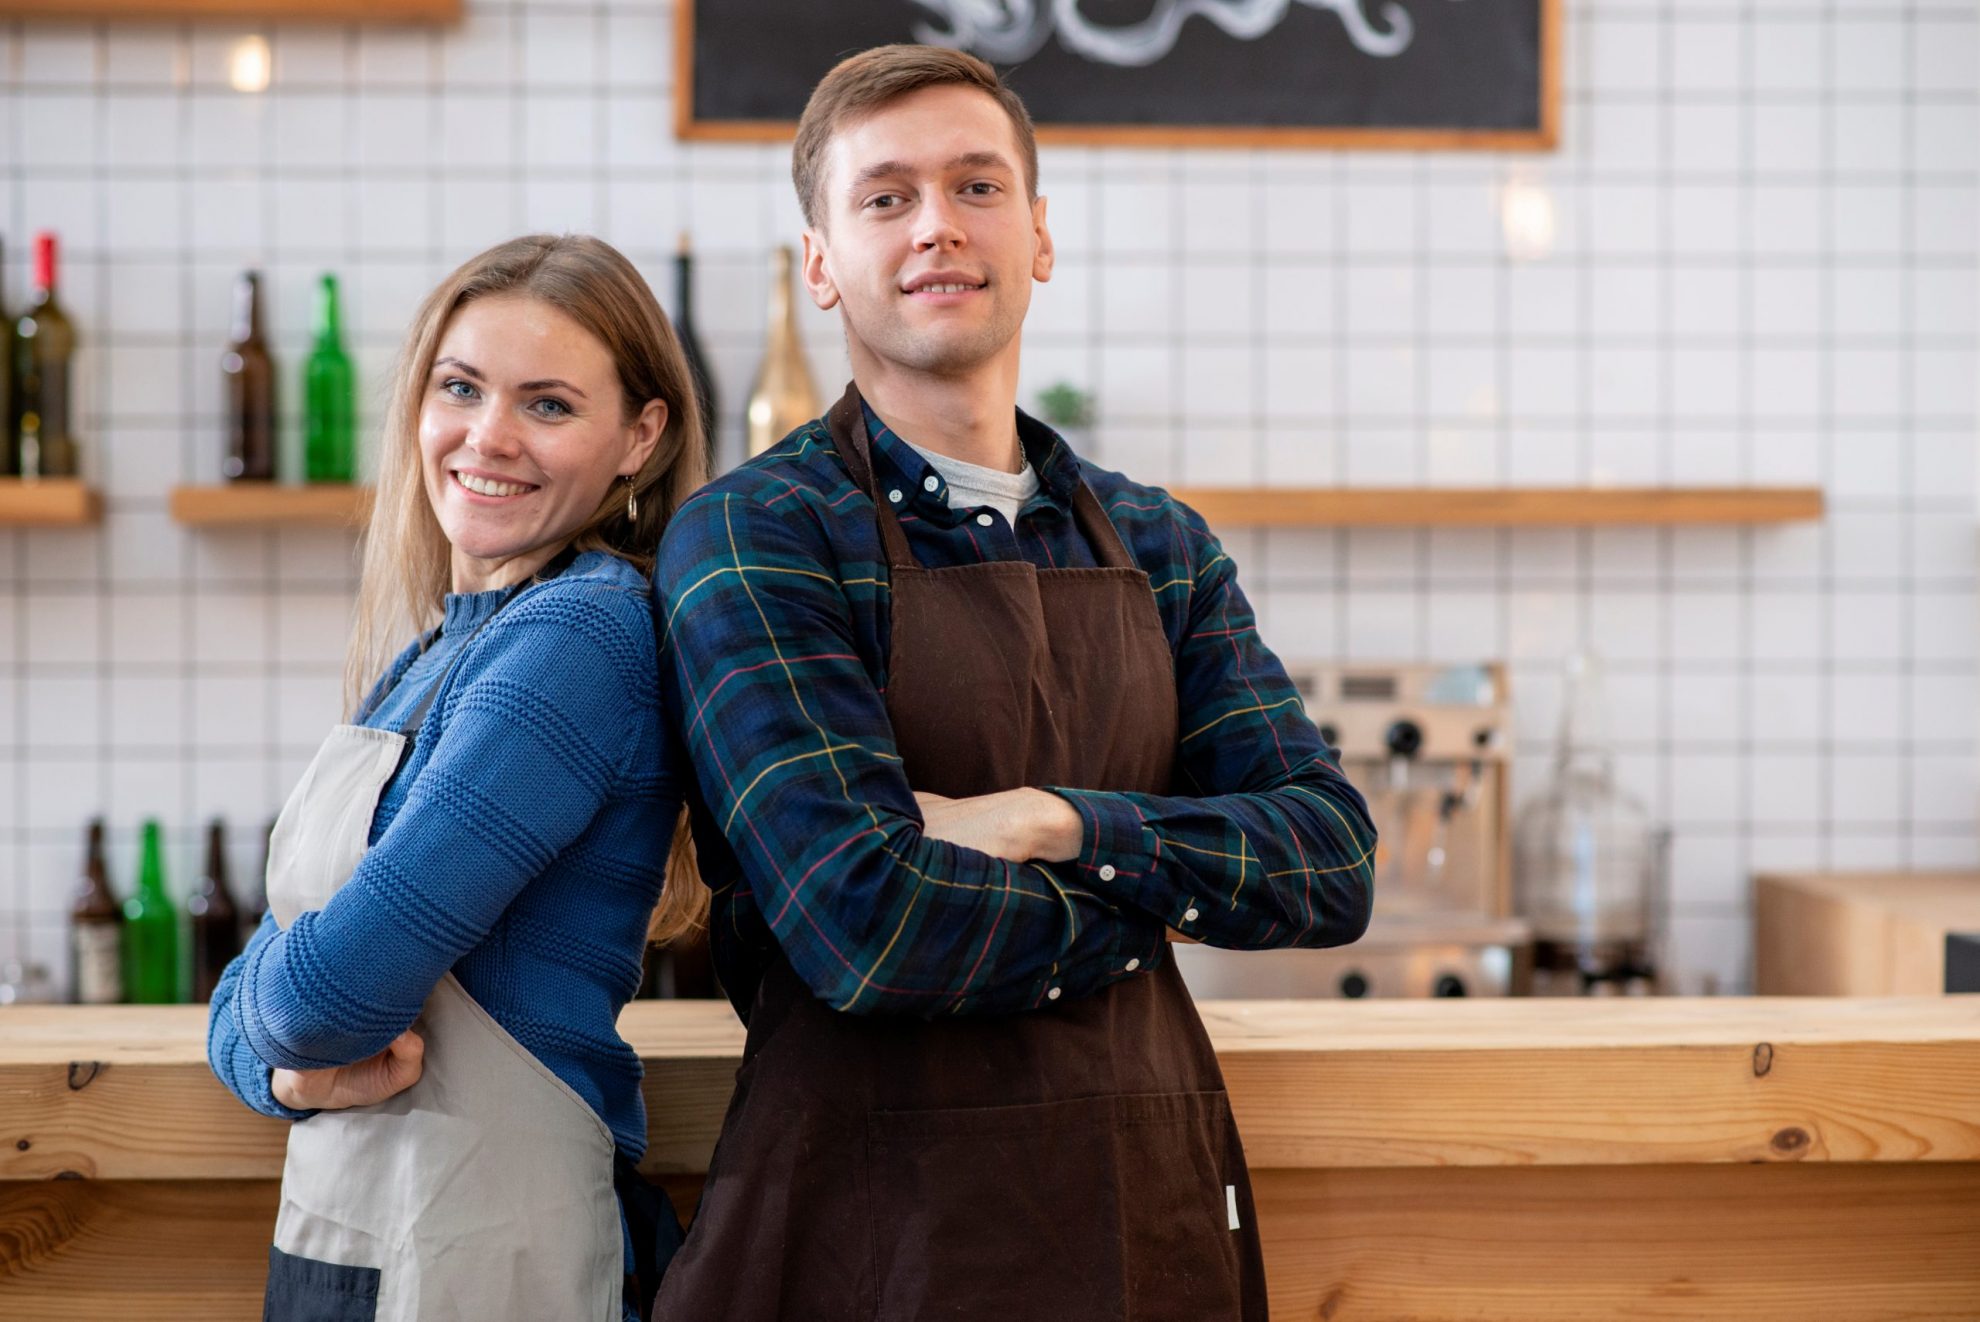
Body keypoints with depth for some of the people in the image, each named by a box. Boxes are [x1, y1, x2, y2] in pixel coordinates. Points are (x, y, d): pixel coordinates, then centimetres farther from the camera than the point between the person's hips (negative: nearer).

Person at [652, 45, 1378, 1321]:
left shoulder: (1163, 546, 8)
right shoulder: (749, 537, -9)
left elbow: (1334, 862, 0)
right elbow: (866, 926, -20)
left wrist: (1065, 827, -16)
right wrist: (1166, 894, -7)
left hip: (1156, 1204, 5)